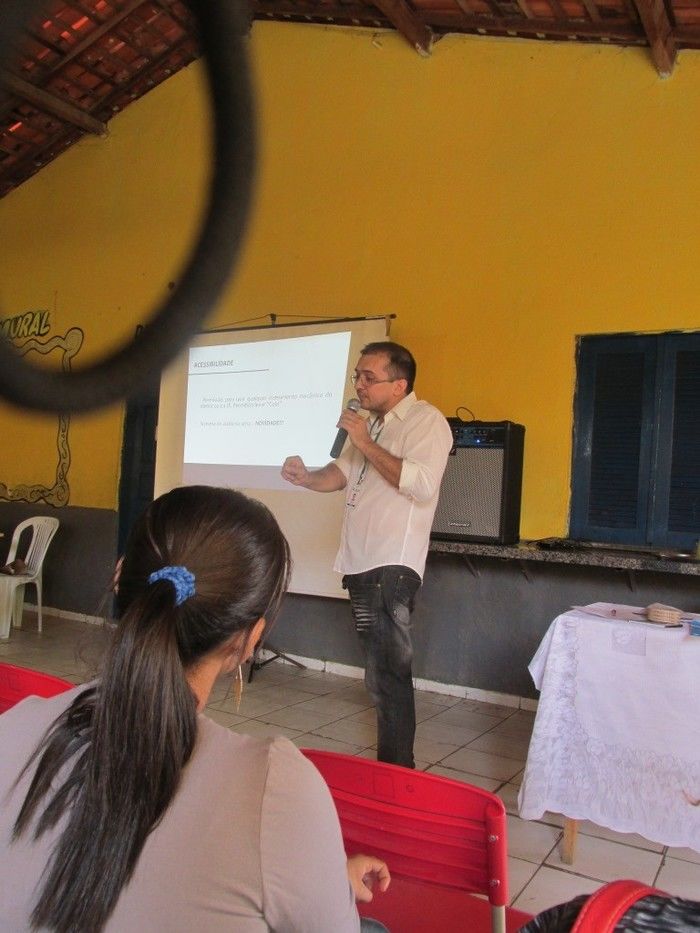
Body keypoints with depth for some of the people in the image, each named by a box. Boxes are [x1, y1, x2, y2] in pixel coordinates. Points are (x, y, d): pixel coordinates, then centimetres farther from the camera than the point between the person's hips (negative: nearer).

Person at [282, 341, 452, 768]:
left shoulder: (426, 421, -8)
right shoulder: (371, 423, 20)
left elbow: (421, 484, -23)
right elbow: (341, 474, 17)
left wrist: (365, 443, -18)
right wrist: (308, 478, -4)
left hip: (392, 566, -9)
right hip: (361, 562, 9)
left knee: (388, 674, -8)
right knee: (382, 670, 16)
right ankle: (392, 761, 29)